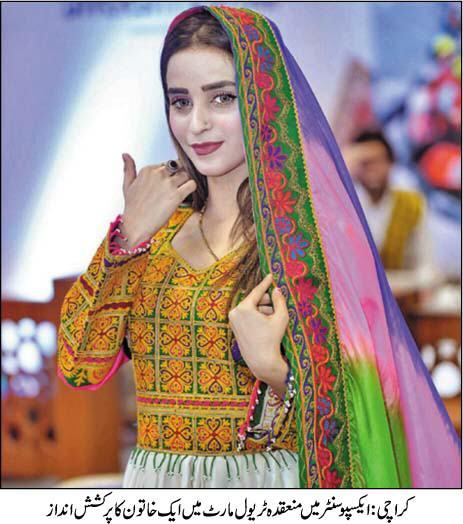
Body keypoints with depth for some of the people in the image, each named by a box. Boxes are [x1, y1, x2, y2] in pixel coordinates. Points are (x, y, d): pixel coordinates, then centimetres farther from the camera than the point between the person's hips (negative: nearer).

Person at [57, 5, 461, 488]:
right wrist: (130, 235, -9)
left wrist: (273, 369, -26)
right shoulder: (160, 228, 5)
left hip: (266, 483, -4)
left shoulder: (308, 229, -9)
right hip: (153, 485, 4)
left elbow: (339, 411, -9)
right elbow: (79, 367, -4)